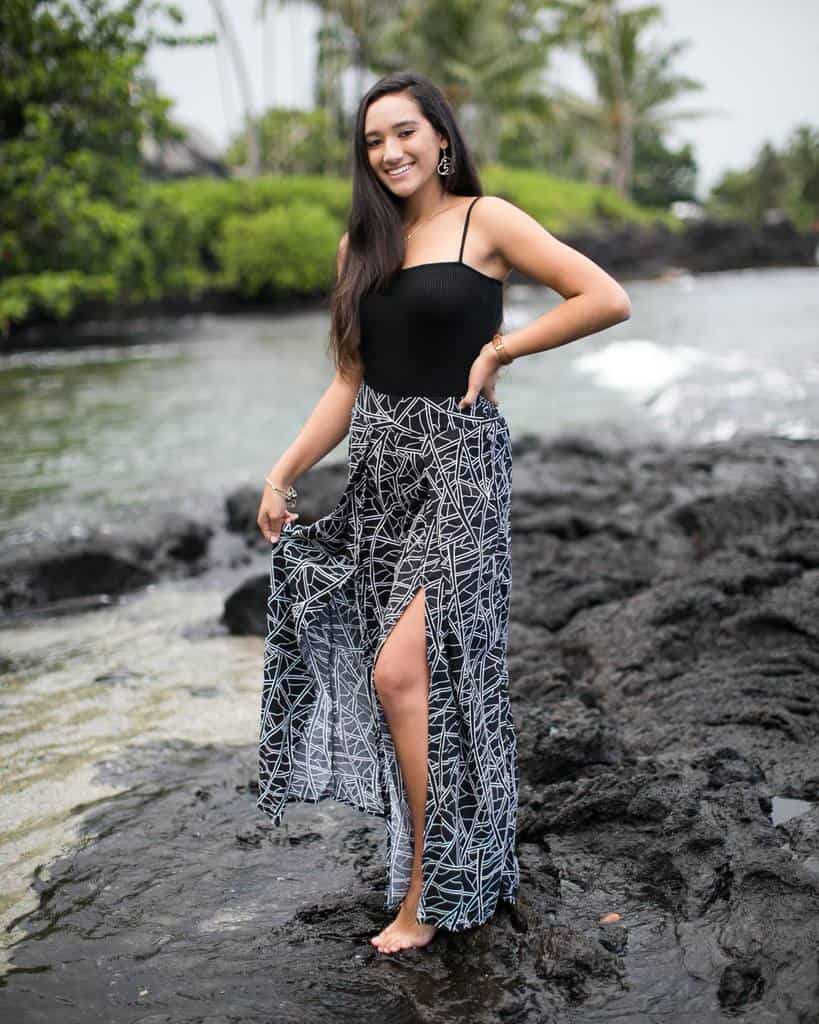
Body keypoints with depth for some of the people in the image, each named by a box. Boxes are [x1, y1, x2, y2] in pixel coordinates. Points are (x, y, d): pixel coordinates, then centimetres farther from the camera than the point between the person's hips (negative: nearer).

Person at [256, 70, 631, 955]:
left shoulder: (485, 220, -2)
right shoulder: (361, 242, 13)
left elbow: (607, 300, -9)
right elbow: (351, 382, 14)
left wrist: (498, 350, -7)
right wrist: (283, 473, 8)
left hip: (458, 460, -6)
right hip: (380, 462, 6)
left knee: (402, 670, -13)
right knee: (428, 675, 8)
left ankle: (433, 885, 1)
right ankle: (457, 856, 25)